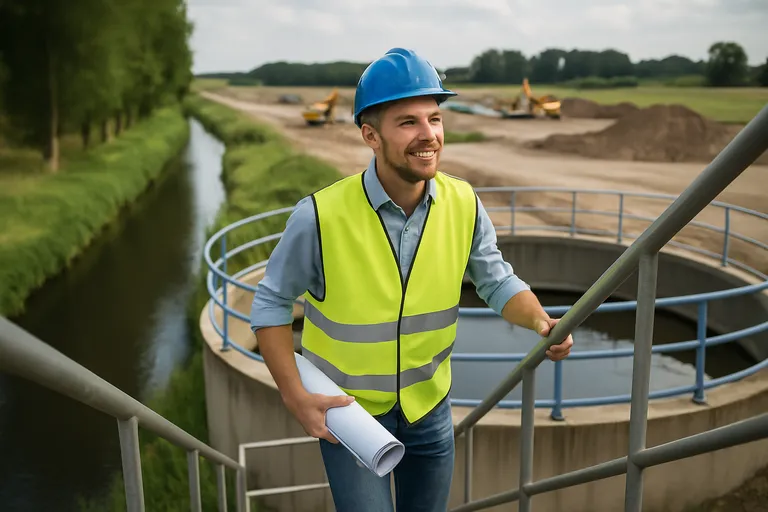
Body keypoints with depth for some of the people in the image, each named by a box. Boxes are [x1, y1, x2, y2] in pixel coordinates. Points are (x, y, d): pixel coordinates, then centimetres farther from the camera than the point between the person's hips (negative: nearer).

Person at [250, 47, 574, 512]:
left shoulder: (464, 204, -14)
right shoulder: (320, 216, -24)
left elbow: (498, 280, -1)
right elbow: (271, 303, -12)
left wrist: (541, 321, -21)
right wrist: (295, 396, -17)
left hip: (429, 405, 4)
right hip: (347, 410, -4)